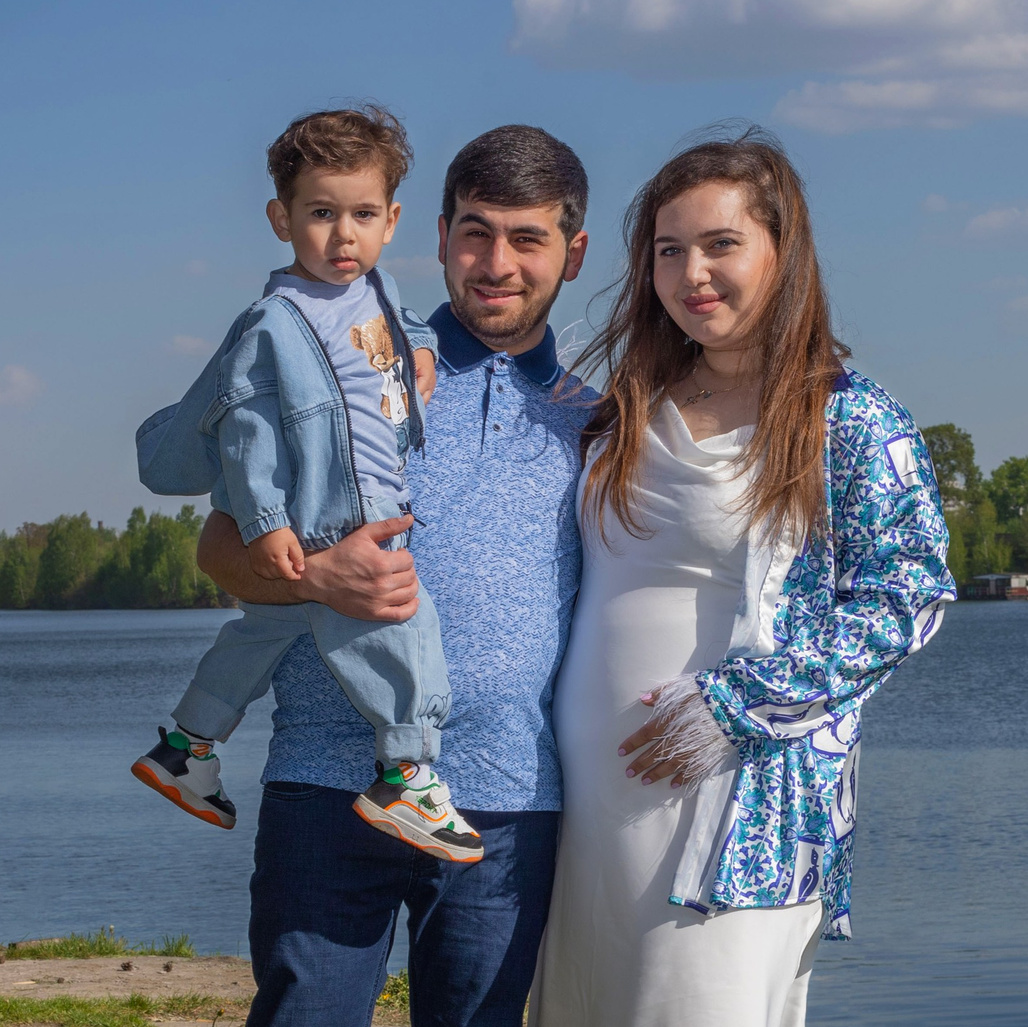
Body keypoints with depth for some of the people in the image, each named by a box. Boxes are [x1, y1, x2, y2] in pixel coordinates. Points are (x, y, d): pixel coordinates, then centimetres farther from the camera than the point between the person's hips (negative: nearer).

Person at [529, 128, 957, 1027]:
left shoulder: (855, 424, -3)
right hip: (592, 798, 6)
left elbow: (907, 600, -9)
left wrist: (733, 704, -15)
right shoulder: (628, 410, 13)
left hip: (746, 799, -6)